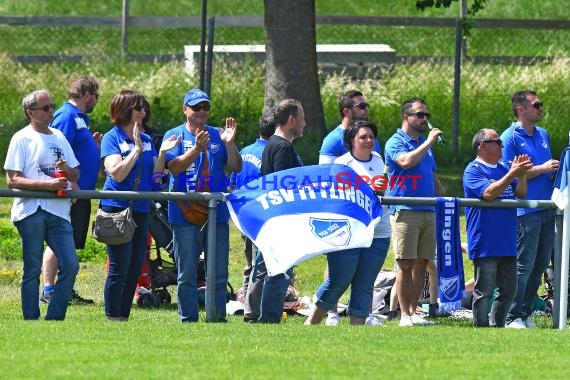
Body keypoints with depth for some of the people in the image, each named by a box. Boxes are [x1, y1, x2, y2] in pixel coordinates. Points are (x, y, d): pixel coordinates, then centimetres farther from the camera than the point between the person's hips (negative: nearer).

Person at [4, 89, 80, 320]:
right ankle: (31, 320, 4)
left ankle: (55, 318, 4)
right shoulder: (22, 139, -1)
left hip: (58, 212, 5)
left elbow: (76, 175, 22)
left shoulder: (58, 137, 17)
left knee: (70, 265, -3)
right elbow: (12, 180, -9)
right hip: (31, 212, -5)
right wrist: (47, 184, -17)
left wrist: (67, 171, -3)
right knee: (32, 270, -1)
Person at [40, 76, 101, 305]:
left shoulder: (79, 118, 19)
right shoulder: (67, 117, -13)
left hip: (80, 192, 10)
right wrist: (72, 185, -24)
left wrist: (94, 146, 13)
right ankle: (48, 290, -9)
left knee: (71, 245, 12)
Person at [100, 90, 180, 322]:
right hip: (117, 208, -7)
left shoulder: (146, 140, 12)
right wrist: (137, 148, -18)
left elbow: (156, 175, 11)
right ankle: (113, 318, -1)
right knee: (119, 268, -7)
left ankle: (124, 317, 16)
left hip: (141, 210, 7)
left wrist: (162, 153, -4)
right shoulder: (112, 139, -6)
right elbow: (117, 173, -18)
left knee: (135, 268, 9)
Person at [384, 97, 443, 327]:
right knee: (406, 263, -7)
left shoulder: (425, 144, 20)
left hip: (428, 212, 7)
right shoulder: (396, 142, -2)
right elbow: (406, 161, -23)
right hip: (405, 211, -7)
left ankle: (413, 311, 10)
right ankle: (405, 315, -6)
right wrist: (428, 142, -14)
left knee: (421, 263, 5)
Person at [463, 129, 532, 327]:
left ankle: (497, 326, 22)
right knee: (484, 291, -3)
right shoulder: (473, 171, -6)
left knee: (509, 290, 11)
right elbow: (489, 193, -21)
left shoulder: (504, 168, 16)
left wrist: (522, 174, -8)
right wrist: (513, 174, -20)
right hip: (485, 243, -7)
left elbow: (521, 194, 10)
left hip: (507, 243, 7)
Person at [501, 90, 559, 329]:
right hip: (525, 211, -8)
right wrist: (542, 169, -15)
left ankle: (526, 313, 17)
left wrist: (556, 171, 5)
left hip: (546, 209, 8)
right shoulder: (510, 137, -7)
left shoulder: (543, 135, 17)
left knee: (540, 264, 9)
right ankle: (513, 318, -4)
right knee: (523, 266, -8)